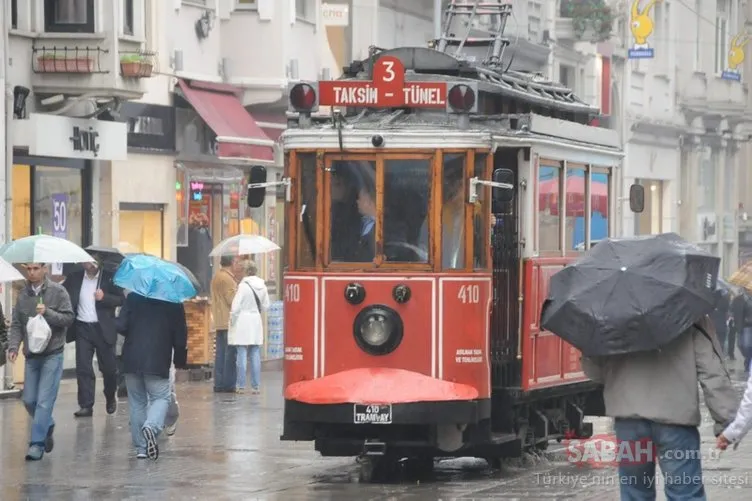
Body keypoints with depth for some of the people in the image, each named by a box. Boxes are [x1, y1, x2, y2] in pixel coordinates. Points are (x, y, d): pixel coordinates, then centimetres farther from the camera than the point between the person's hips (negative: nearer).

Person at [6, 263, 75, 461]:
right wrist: (13, 346, -7)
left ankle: (37, 443, -7)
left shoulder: (58, 291, -4)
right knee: (29, 400, 8)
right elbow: (16, 324, 8)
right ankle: (47, 426, 33)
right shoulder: (23, 295, 8)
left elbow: (69, 318, -8)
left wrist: (47, 313, -21)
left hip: (52, 355, -5)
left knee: (44, 400, -9)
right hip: (31, 355, 5)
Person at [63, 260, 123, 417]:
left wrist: (104, 297, -20)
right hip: (82, 329, 2)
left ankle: (110, 398, 32)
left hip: (103, 329, -2)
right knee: (83, 368, -3)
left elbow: (120, 300, -3)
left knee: (109, 368, 8)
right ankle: (86, 406, 0)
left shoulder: (109, 277, -1)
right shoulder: (75, 278, 6)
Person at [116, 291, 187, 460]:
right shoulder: (174, 303, 0)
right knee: (161, 397, 7)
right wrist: (180, 360, 15)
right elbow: (180, 335, 2)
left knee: (137, 401, 11)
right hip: (158, 362, -2)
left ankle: (141, 447, 10)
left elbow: (120, 326, -5)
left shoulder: (133, 298, 0)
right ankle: (151, 426, -25)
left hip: (132, 359, 2)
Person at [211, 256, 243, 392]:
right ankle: (228, 384, -6)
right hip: (229, 321, -9)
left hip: (220, 323, 9)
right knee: (230, 353, -6)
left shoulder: (217, 277, 16)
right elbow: (233, 300, -18)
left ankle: (219, 384, 10)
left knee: (220, 353, 10)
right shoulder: (227, 279, -15)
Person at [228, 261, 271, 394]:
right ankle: (256, 386, 9)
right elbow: (266, 305, 9)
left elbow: (236, 307, -14)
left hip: (242, 322, -5)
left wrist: (232, 321, -1)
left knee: (242, 355, -1)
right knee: (255, 356, 8)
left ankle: (241, 386, 0)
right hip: (256, 321, 5)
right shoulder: (262, 286, 2)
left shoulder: (243, 286, -13)